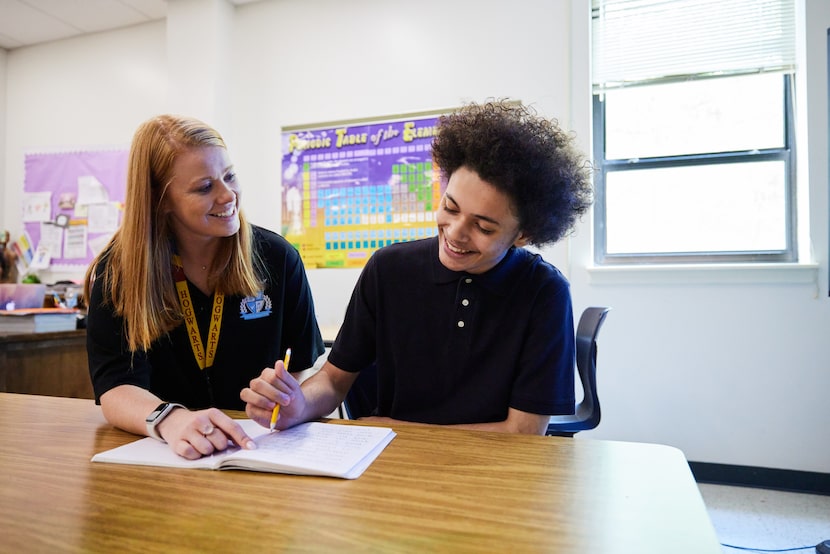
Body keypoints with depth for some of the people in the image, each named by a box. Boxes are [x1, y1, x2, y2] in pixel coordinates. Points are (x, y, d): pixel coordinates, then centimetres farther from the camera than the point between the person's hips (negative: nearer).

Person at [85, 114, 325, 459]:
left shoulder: (277, 258, -1)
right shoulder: (117, 271, -4)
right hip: (161, 457, -2)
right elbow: (117, 387, -13)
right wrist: (170, 420, -34)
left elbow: (309, 367, 3)